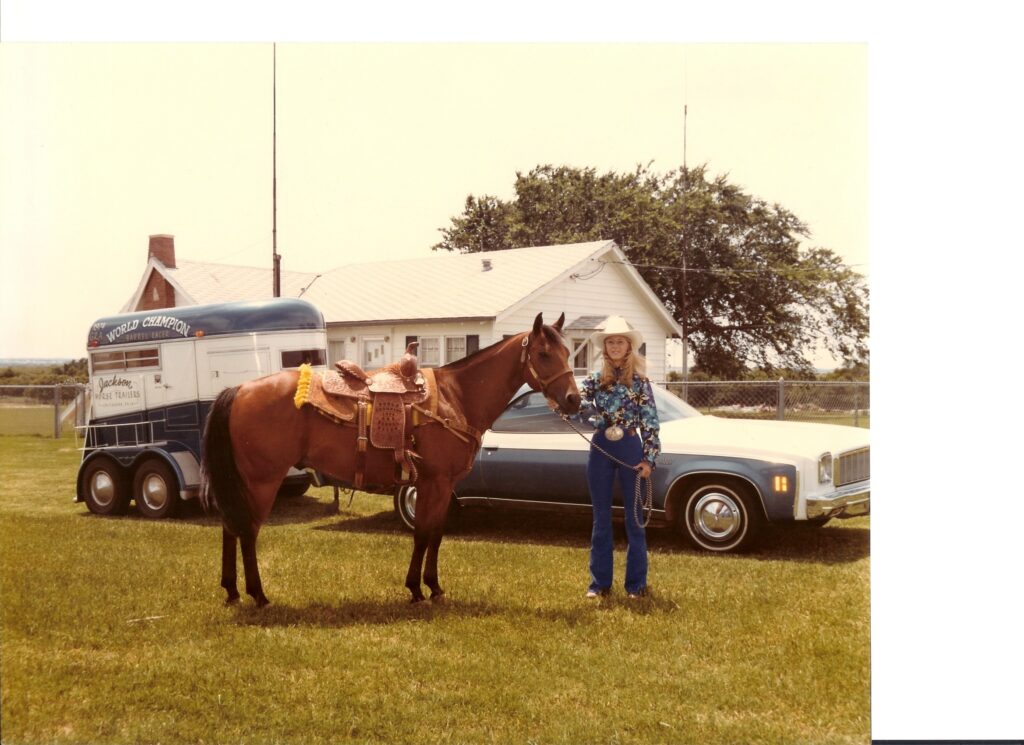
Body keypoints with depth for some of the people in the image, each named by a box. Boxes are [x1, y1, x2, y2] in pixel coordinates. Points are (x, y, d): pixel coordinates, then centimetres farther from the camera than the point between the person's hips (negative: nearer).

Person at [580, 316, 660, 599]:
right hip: (600, 449, 2)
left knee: (634, 517, 5)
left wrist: (649, 459, -9)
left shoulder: (640, 381, -1)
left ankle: (636, 583, 14)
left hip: (630, 449, -2)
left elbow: (651, 422, -3)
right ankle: (600, 581, 16)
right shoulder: (594, 380, 6)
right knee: (601, 518, 8)